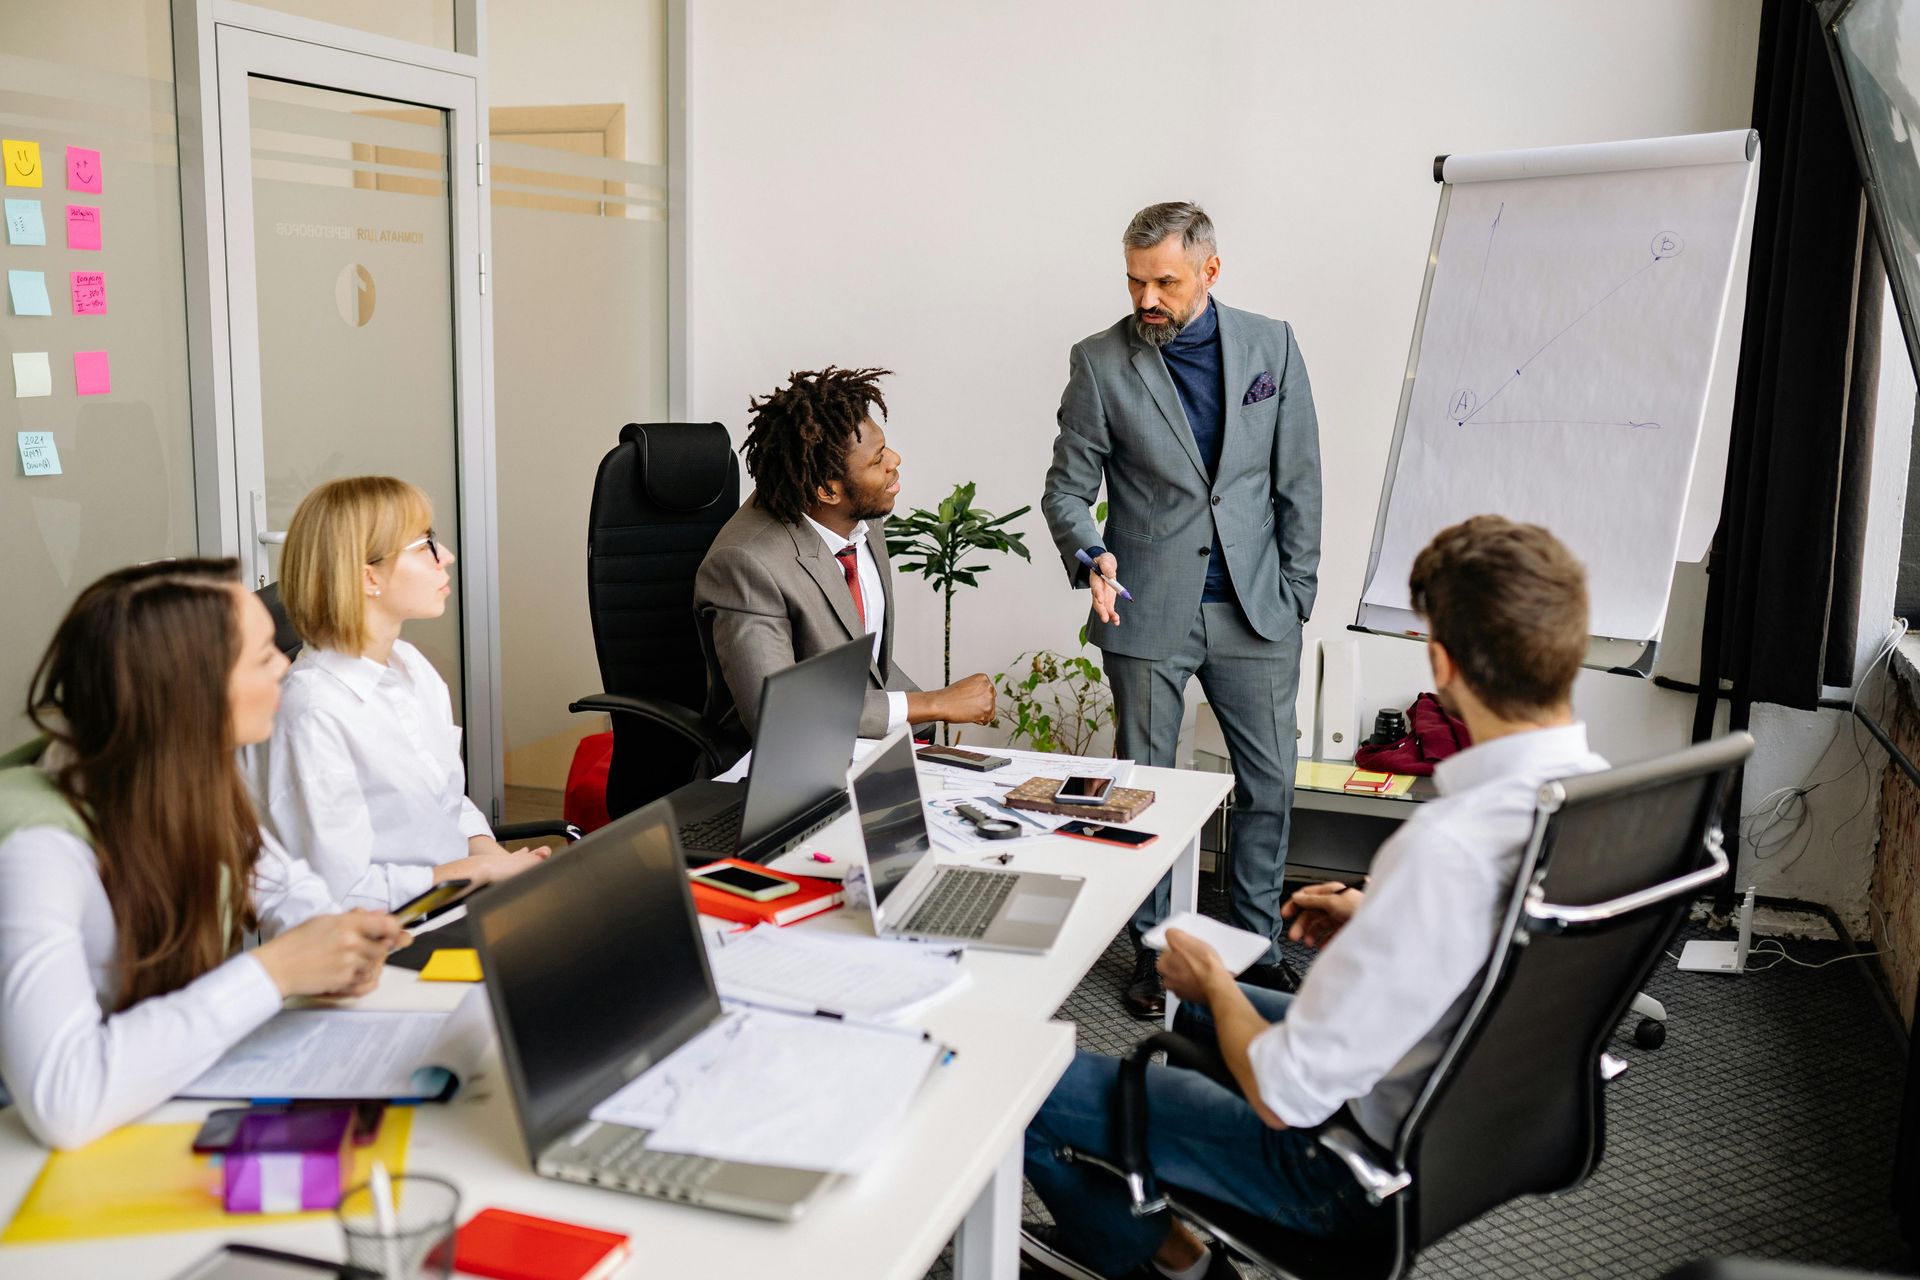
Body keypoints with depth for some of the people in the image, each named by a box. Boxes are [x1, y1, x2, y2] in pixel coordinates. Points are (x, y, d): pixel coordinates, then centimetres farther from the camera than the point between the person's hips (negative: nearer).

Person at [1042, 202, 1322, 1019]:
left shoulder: (1271, 346, 2)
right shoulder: (1101, 363, -3)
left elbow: (1298, 482, 6)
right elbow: (1068, 487, 0)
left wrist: (1296, 598, 3)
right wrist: (1091, 555, -20)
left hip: (1254, 611, 2)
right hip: (1148, 613, -1)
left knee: (1269, 783, 9)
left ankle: (1257, 944, 26)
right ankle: (1153, 950, 24)